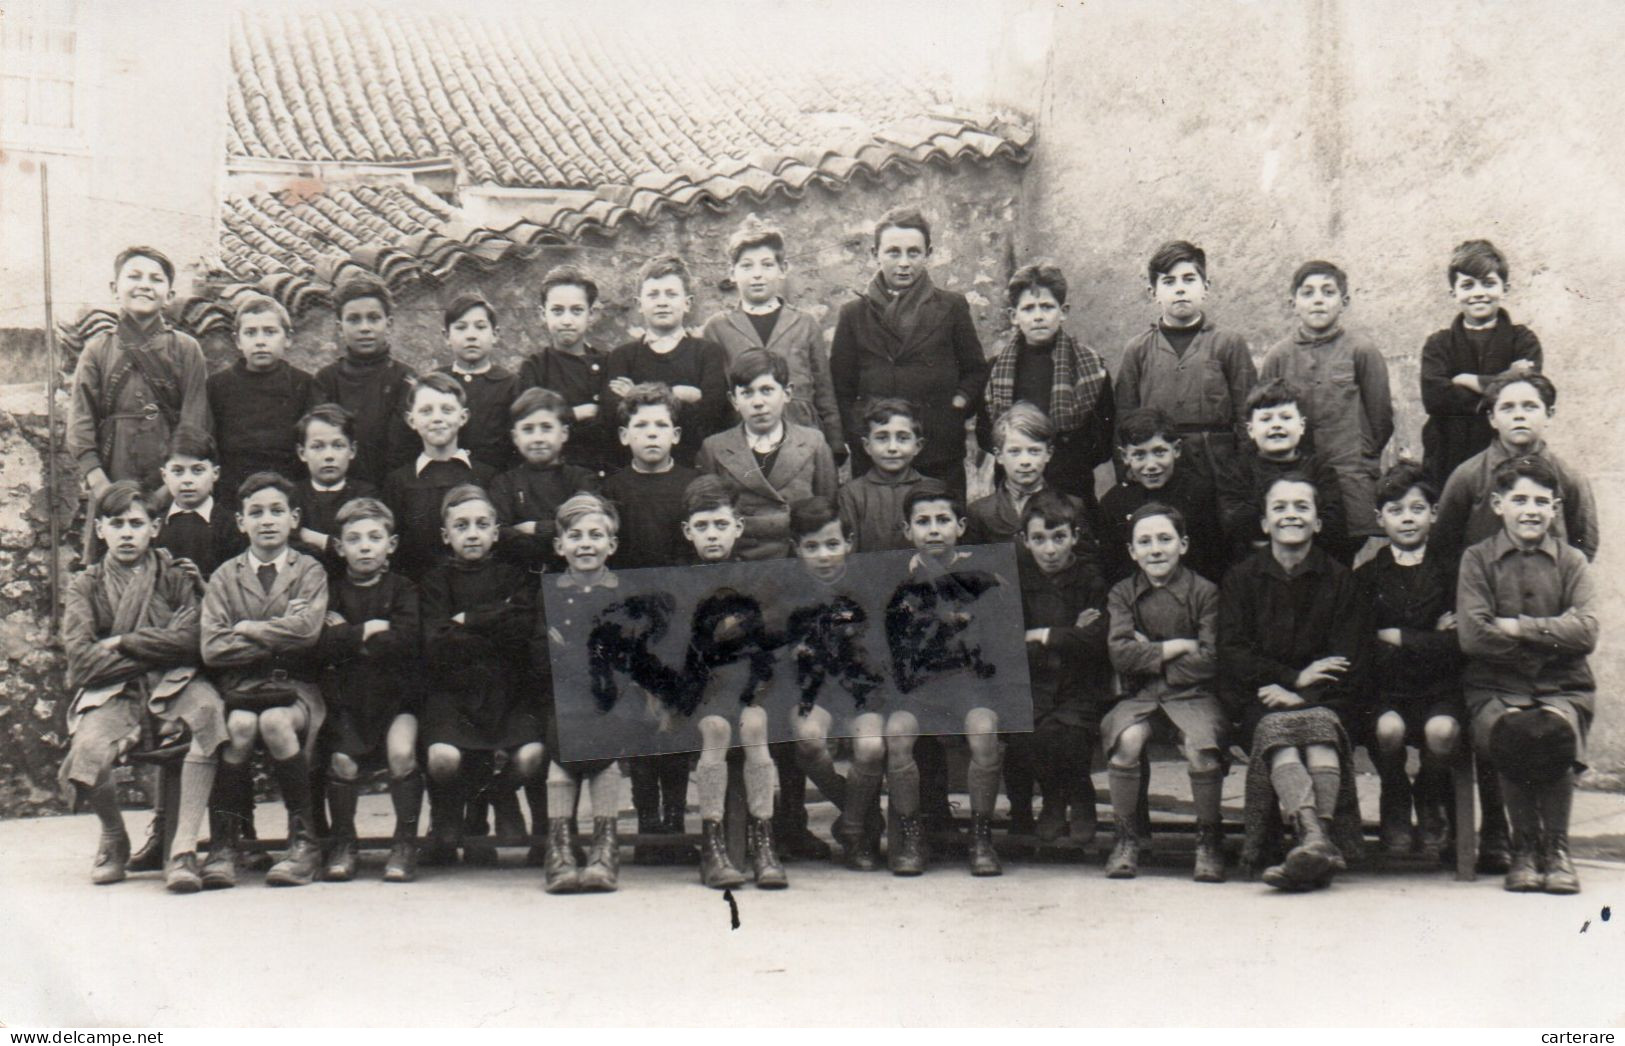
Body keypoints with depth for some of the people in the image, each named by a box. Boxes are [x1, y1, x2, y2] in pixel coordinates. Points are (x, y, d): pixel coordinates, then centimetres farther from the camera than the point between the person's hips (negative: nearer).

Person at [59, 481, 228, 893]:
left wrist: (121, 643, -5)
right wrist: (153, 650, -5)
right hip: (111, 694, 0)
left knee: (210, 711, -37)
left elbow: (189, 639, -6)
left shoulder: (176, 575, 11)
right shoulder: (85, 585, 12)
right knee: (86, 754, -32)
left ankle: (183, 848, -31)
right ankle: (114, 837, 6)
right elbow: (81, 661, -3)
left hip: (173, 687, 0)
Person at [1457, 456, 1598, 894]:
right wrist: (1548, 640, -5)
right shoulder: (1477, 559, 7)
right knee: (1512, 733, -34)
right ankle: (1524, 846, -9)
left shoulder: (1571, 562, 11)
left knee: (1553, 731, -33)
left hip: (1562, 690, 1)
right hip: (1496, 688, -1)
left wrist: (1518, 628, -10)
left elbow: (1585, 632, -5)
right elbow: (1473, 636, -7)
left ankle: (1556, 847, -9)